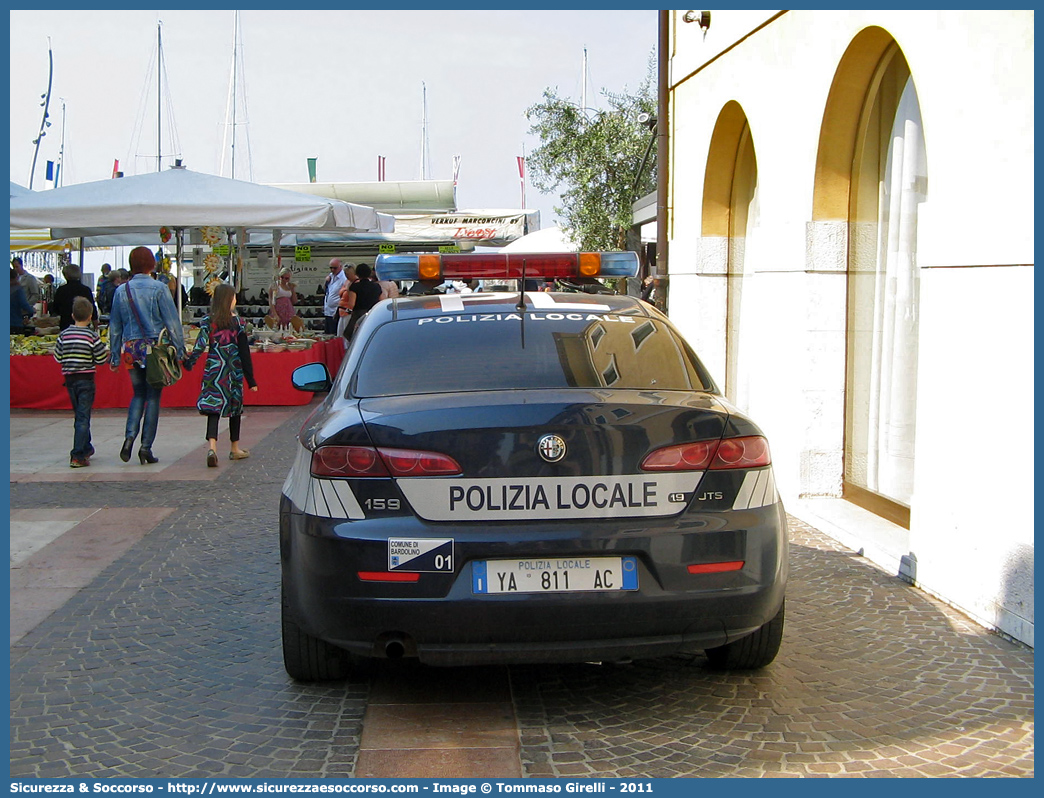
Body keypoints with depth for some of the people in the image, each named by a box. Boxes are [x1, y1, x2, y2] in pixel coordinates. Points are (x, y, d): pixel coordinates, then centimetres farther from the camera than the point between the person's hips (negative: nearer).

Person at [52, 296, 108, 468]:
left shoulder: (64, 334, 2)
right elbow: (101, 359, -8)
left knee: (78, 415, 19)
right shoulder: (92, 336, -9)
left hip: (69, 379, 4)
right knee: (83, 417, -4)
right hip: (86, 379, -4)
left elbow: (58, 358, 5)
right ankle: (77, 456, -11)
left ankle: (86, 448, 31)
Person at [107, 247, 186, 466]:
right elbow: (172, 322, -6)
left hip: (131, 349, 3)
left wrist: (114, 356, 15)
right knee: (153, 396, 4)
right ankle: (146, 446, 3)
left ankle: (130, 435, -3)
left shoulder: (122, 290, 4)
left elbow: (115, 326, 8)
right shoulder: (159, 288, -7)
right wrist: (180, 350, 1)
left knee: (138, 394, 18)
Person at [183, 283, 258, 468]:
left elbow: (200, 345, -11)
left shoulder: (207, 321, -1)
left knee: (213, 408, -4)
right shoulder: (237, 322, -4)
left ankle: (212, 446, -25)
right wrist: (251, 379, -1)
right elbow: (244, 352, -4)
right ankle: (235, 449, 26)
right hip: (233, 370, 0)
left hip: (213, 369, 1)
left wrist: (189, 362, -2)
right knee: (235, 407, 14)